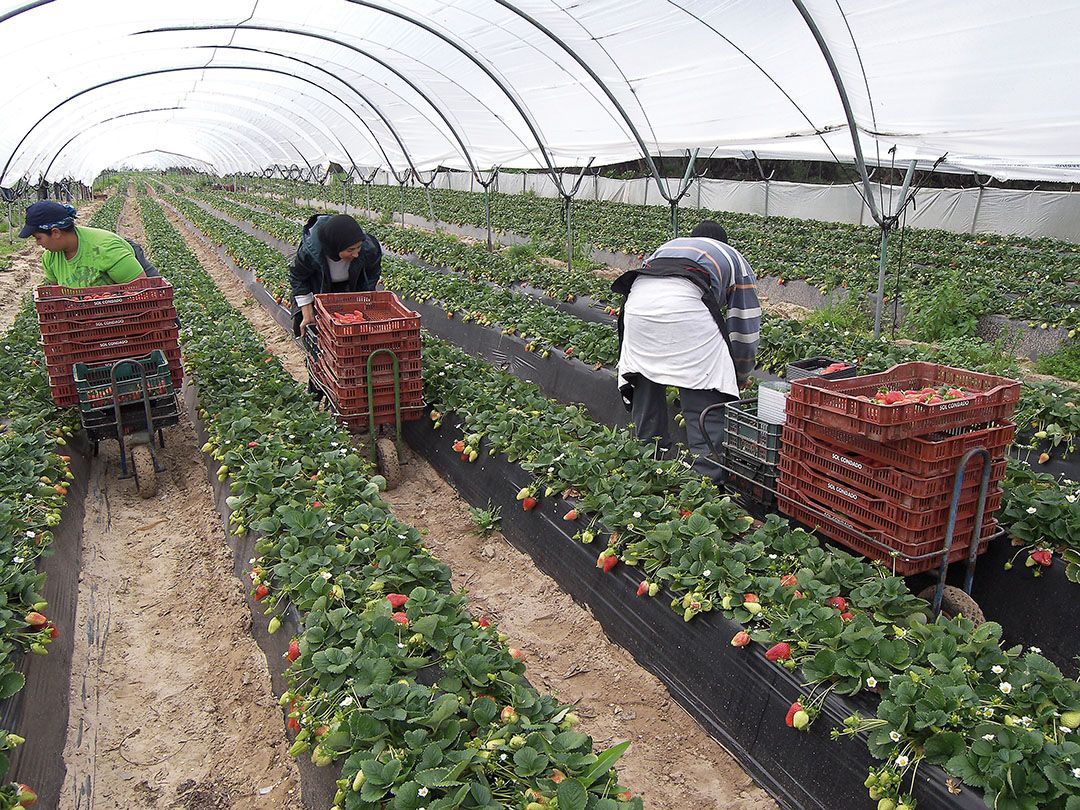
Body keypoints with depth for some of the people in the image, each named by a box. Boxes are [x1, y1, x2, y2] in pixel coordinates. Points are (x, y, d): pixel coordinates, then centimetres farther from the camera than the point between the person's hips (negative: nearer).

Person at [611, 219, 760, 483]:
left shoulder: (667, 246, 44)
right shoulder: (734, 258, 34)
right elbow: (745, 328, 32)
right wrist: (740, 378, 47)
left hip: (638, 301, 4)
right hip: (688, 304, -4)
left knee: (645, 383, 21)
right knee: (706, 401, 3)